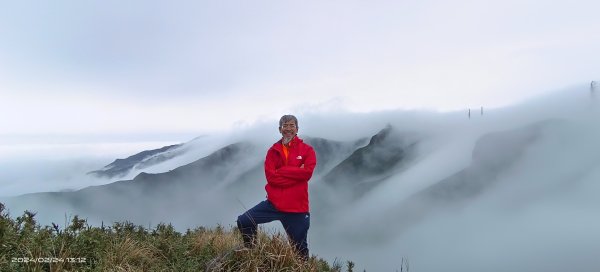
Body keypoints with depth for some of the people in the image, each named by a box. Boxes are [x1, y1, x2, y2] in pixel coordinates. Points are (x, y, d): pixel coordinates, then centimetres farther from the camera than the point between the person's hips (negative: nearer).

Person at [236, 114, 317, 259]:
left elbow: (307, 172, -18)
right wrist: (295, 174, -14)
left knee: (300, 249, 9)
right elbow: (270, 176, -9)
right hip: (274, 202, 2)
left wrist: (281, 171, -13)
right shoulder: (273, 151, 5)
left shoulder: (307, 150, -1)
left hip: (297, 207, -2)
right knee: (244, 221, -8)